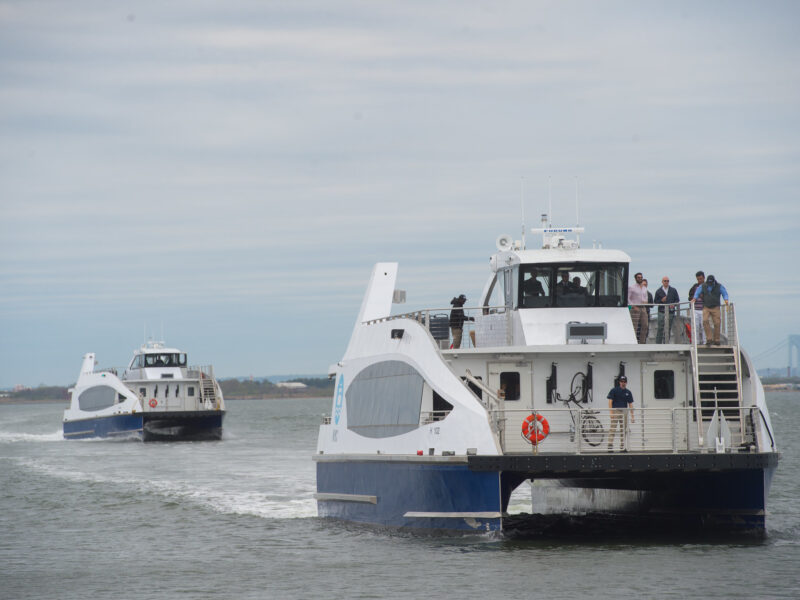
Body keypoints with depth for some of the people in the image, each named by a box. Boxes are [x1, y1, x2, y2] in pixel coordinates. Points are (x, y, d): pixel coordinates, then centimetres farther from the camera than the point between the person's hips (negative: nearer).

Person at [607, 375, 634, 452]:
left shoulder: (628, 392, 11)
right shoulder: (614, 390, 0)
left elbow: (630, 404, 10)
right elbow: (610, 401, -4)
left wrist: (632, 416, 4)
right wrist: (611, 413, -14)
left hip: (624, 412, 4)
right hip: (615, 411, -4)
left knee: (623, 430, 6)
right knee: (612, 429, -10)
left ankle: (622, 447, 11)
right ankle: (610, 446, -13)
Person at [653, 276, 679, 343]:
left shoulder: (673, 290, 11)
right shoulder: (658, 291, 8)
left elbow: (677, 300, 11)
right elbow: (655, 301, 8)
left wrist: (674, 304, -9)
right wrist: (661, 300, -11)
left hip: (670, 312, 2)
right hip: (662, 312, -2)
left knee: (668, 329, 2)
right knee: (660, 328, -7)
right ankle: (658, 343, -5)